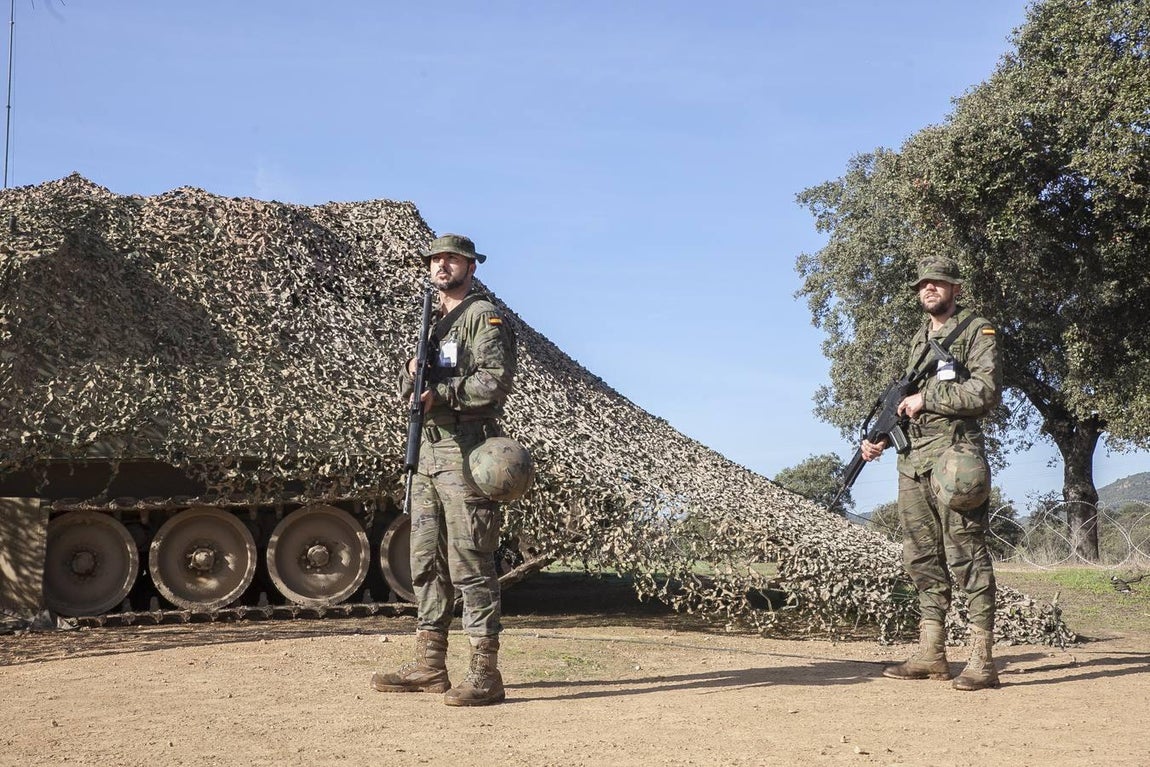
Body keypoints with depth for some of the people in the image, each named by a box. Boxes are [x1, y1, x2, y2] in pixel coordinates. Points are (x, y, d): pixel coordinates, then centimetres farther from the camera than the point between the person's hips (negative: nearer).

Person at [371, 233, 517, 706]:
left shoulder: (483, 317, -4)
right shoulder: (436, 322, 21)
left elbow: (495, 381, -17)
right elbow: (409, 390, 19)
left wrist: (441, 393, -18)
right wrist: (411, 375, -3)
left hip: (467, 453, -9)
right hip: (429, 450, 9)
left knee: (470, 564, -11)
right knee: (426, 562, 11)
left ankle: (485, 675, -9)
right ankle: (429, 666, 18)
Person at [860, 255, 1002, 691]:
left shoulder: (976, 331, -1)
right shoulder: (920, 340, 21)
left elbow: (987, 391, -13)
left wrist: (927, 398, -10)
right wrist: (880, 437, 10)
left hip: (954, 452, -8)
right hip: (913, 459, 8)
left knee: (965, 554, -9)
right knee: (921, 558, 8)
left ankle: (982, 660, -8)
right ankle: (930, 655, 13)